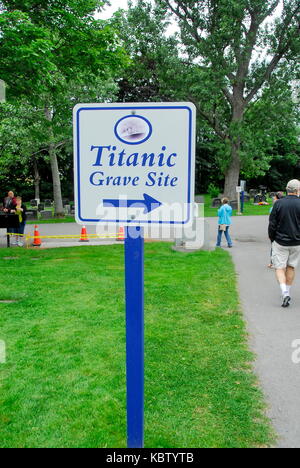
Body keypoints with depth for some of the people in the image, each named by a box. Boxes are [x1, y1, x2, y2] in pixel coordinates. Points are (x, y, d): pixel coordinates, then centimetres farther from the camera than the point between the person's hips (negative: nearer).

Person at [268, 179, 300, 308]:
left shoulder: (278, 203, -7)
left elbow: (272, 224, -4)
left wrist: (272, 239, 9)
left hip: (280, 242, -1)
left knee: (279, 268, 3)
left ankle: (285, 292, -14)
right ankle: (287, 292, 26)